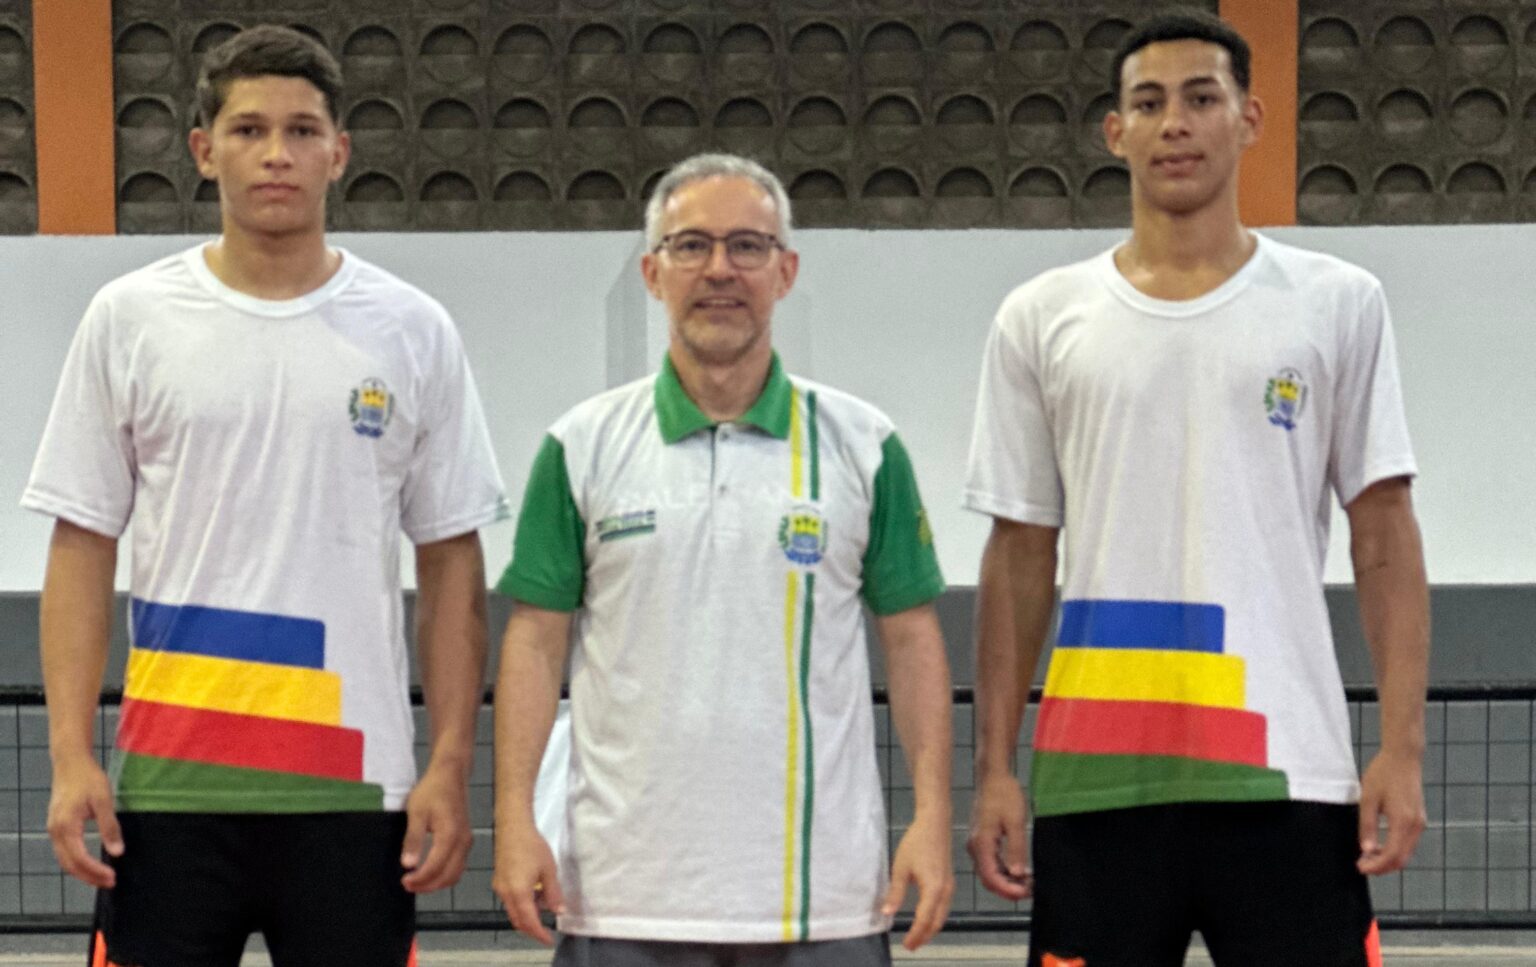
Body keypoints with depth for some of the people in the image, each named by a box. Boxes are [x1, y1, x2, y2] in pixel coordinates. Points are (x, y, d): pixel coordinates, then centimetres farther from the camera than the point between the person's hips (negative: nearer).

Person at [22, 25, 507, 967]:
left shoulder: (413, 332, 4)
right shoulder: (129, 319, 4)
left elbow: (453, 562, 6)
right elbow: (83, 547, 4)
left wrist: (452, 765, -1)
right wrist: (72, 756, -4)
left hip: (355, 782, 0)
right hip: (171, 777, 0)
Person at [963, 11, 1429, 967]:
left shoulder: (1339, 304, 5)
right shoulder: (1041, 319, 8)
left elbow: (1383, 533, 4)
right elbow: (1021, 554, 9)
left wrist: (1403, 747, -5)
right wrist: (995, 765, 3)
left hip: (1287, 769, -1)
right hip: (1095, 773, 1)